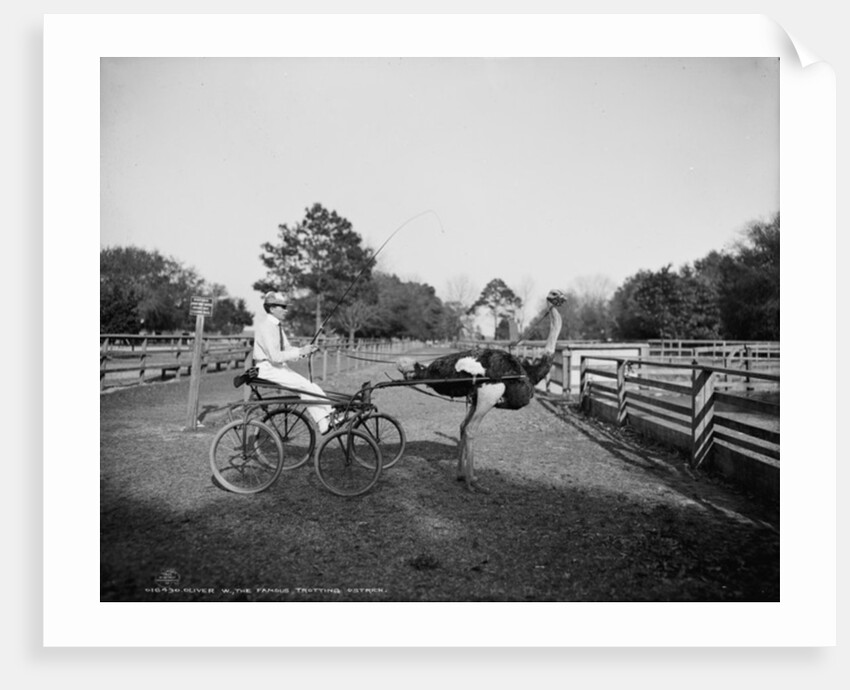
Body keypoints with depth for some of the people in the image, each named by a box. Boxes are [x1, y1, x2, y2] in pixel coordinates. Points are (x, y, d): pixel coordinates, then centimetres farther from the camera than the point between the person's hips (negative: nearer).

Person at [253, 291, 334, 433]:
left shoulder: (277, 325, 12)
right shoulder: (266, 325, -16)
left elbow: (287, 350, 13)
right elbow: (275, 357, -23)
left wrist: (305, 350, -4)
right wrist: (300, 352, -20)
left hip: (279, 367, 8)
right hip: (268, 368, -8)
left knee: (307, 387, -7)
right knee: (306, 386, -18)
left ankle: (324, 424, -12)